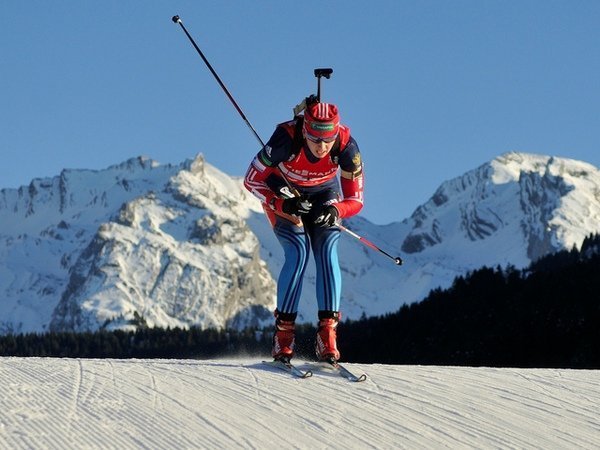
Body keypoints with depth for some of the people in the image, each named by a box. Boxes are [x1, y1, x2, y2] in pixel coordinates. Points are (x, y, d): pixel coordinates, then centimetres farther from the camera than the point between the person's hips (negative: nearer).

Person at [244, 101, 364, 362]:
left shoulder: (346, 146, -31)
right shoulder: (286, 139, -37)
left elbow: (355, 201, -22)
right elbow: (252, 180, -26)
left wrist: (335, 210, -44)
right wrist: (282, 204, -41)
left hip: (324, 195, 2)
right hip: (282, 192, -2)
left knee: (327, 252, -19)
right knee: (298, 252, -21)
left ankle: (327, 338, -20)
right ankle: (283, 334, -15)